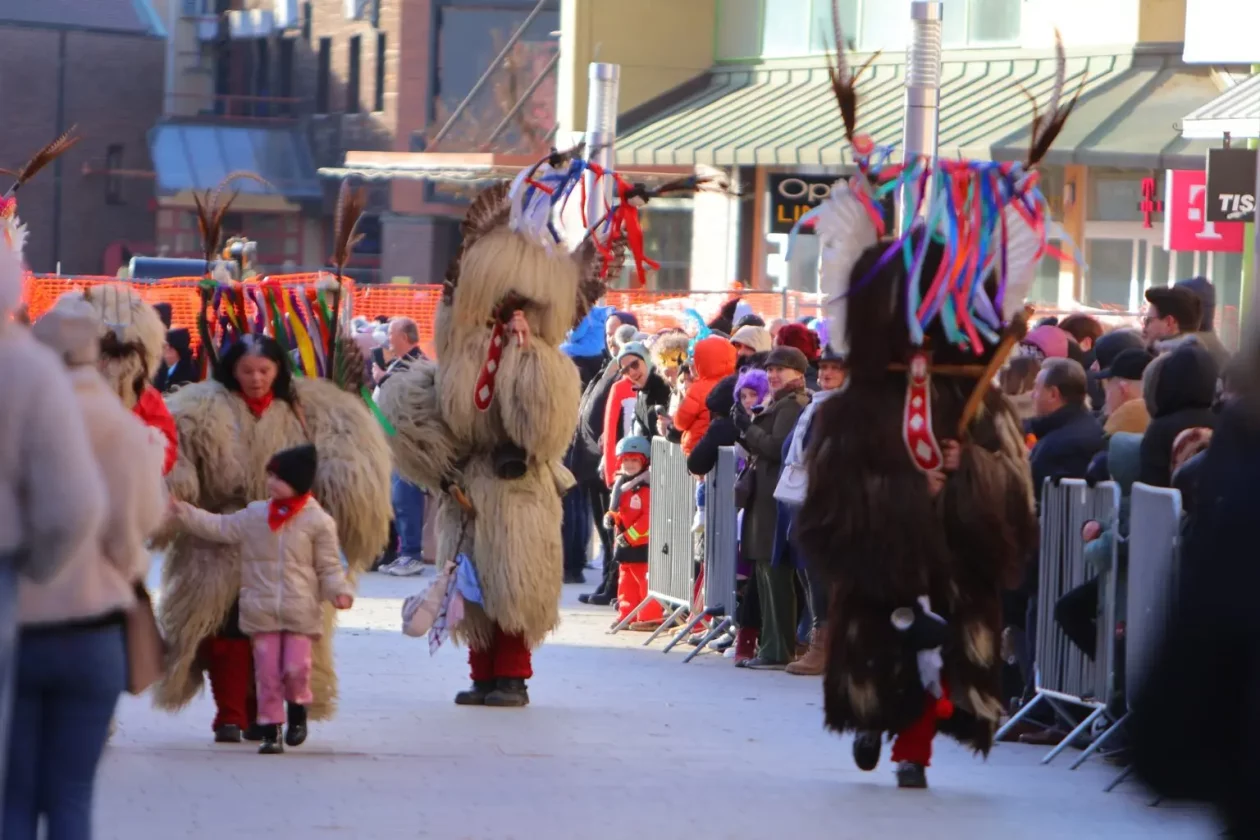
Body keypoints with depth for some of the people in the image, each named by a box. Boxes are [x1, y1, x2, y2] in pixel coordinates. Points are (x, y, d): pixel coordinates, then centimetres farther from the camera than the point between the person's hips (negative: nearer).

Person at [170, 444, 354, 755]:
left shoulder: (317, 521, -3)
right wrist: (182, 511, 6)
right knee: (267, 673, 2)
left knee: (296, 668, -7)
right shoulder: (253, 516, 6)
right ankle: (270, 729, 12)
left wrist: (339, 591, -16)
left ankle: (298, 709, 23)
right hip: (261, 610, 3)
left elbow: (329, 566, 0)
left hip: (300, 612, -2)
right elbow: (218, 528, 10)